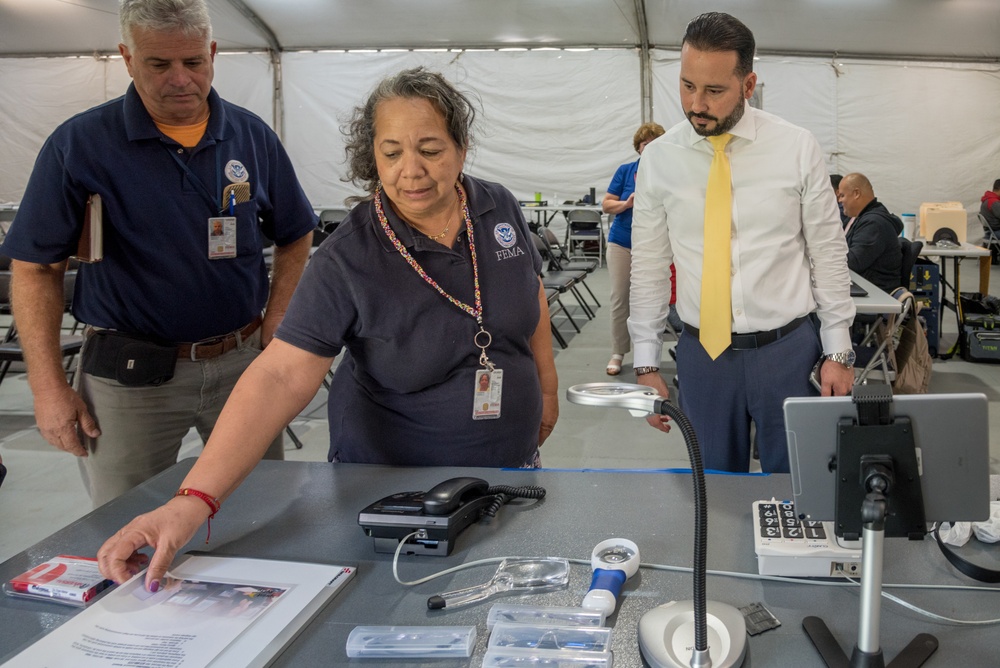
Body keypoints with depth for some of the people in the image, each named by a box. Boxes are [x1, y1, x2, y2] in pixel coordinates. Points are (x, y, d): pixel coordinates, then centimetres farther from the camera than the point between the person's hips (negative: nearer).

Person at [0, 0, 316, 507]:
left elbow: (294, 238, 12)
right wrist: (49, 387, -9)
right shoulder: (79, 144, -7)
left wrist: (274, 326, -1)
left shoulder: (252, 137, 2)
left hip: (241, 363, 3)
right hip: (129, 372, -2)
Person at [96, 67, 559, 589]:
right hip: (392, 475, -4)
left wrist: (546, 387, 13)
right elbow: (281, 376, -31)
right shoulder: (347, 260, -23)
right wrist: (194, 498, -41)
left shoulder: (500, 208, -8)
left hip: (510, 463, 5)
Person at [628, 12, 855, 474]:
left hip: (788, 350, -1)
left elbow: (829, 253, 0)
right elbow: (648, 266, 2)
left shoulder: (797, 149, -5)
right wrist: (646, 365, 1)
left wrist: (838, 353, 0)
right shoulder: (659, 158, -2)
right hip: (701, 353, 1)